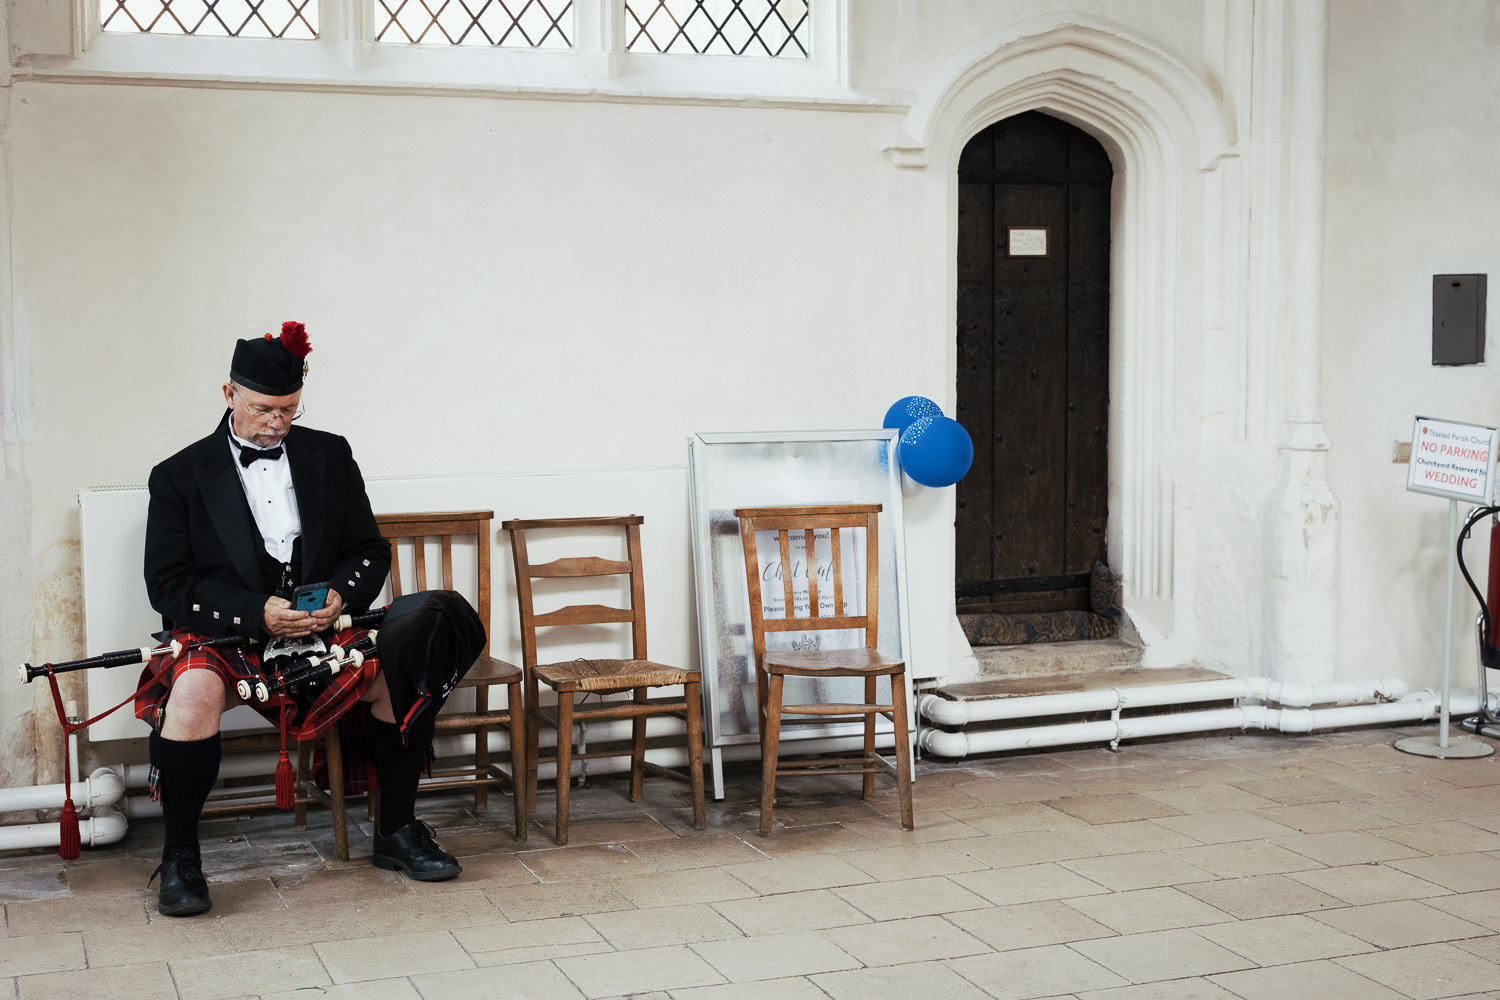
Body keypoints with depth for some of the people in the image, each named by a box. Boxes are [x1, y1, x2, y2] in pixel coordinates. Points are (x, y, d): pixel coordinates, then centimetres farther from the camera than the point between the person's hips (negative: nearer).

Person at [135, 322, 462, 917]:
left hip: (322, 626, 3)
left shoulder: (329, 456, 11)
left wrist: (341, 596, -11)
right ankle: (179, 857, -15)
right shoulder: (180, 477, 2)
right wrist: (257, 615, -18)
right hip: (224, 634, -2)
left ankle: (397, 832, -3)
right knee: (195, 692, -36)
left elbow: (370, 552, 12)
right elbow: (168, 586, -4)